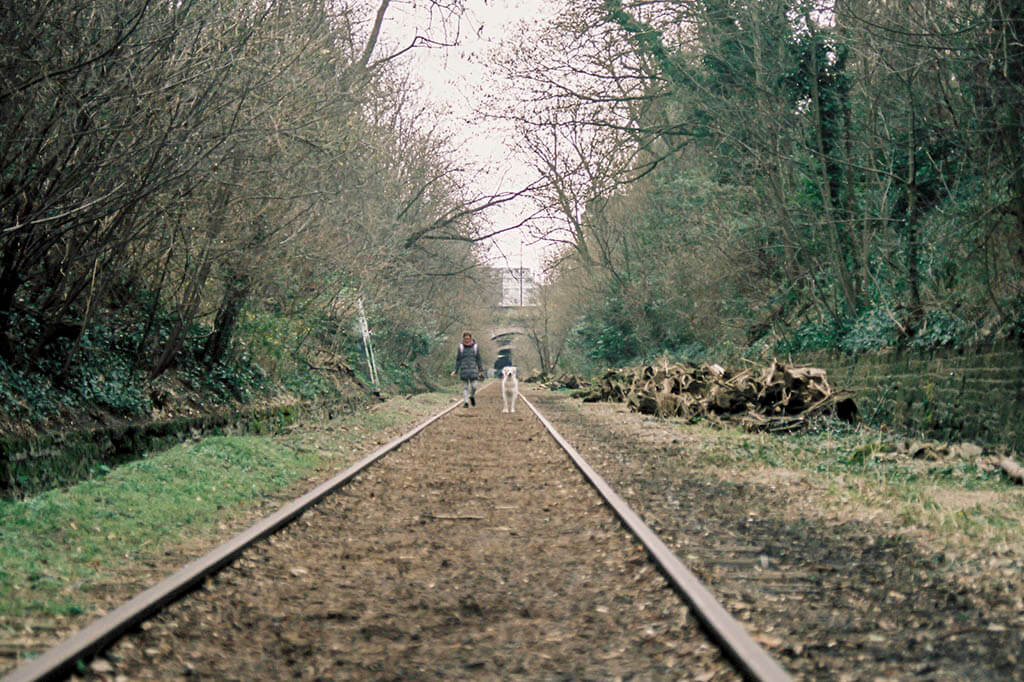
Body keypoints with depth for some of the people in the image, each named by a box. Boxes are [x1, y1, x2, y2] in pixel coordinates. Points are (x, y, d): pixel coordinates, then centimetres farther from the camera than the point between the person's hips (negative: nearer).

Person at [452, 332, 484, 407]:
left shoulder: (475, 347, 2)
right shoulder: (461, 347, 1)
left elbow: (478, 359, 6)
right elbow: (458, 359, 6)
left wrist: (481, 370, 3)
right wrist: (456, 371, 3)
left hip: (473, 369, 0)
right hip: (464, 369, 0)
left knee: (474, 386, -6)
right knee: (465, 387, 0)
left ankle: (472, 396, 23)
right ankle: (466, 402, 6)